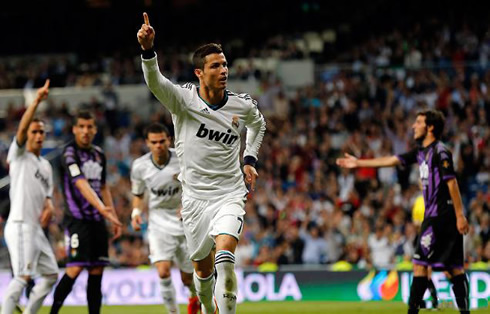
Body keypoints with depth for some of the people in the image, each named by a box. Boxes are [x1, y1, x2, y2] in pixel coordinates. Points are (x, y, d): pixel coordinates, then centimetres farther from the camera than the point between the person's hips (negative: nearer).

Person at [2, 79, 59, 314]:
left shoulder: (45, 166, 21)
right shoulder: (19, 154, 0)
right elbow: (22, 128, -17)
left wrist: (49, 206, 2)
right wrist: (36, 102, -28)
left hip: (36, 228, 8)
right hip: (20, 225, -8)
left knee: (51, 274, 10)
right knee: (23, 277, -17)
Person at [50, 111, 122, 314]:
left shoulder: (99, 154, 14)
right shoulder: (70, 153, -11)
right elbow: (81, 184, -23)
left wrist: (114, 217, 19)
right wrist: (102, 208, -35)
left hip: (97, 220, 7)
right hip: (77, 219, -7)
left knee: (97, 271, 4)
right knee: (75, 269, -15)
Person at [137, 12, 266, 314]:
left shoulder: (243, 106, -2)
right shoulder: (183, 99, -10)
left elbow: (258, 123, 24)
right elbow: (155, 81, -32)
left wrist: (250, 159, 14)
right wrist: (148, 49, -50)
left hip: (230, 194, 0)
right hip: (195, 196, 0)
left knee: (225, 258, -23)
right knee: (203, 269, 10)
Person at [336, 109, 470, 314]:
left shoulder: (440, 152, -11)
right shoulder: (421, 152, 16)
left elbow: (452, 183, -16)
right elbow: (391, 160, 22)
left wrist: (460, 215, -21)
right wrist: (358, 163, 25)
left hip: (439, 217, -9)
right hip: (434, 215, 9)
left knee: (420, 263, -9)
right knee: (454, 267, 5)